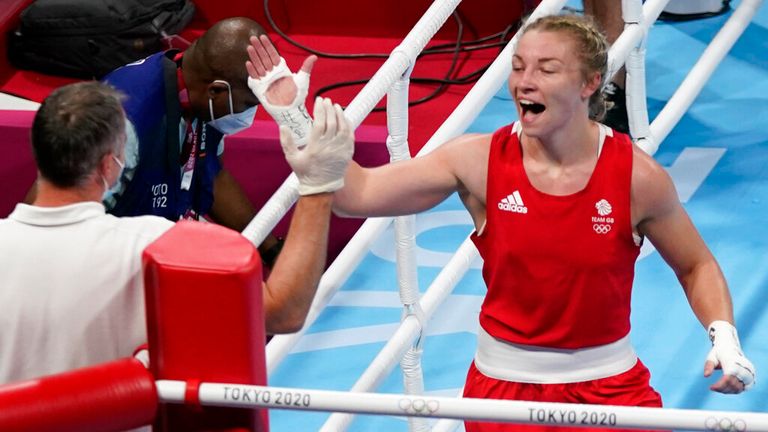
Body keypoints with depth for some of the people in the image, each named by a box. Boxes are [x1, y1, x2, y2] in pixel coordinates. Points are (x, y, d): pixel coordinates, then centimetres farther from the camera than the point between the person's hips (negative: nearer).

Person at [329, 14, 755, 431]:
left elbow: (696, 265, 3)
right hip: (503, 381, 0)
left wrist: (723, 334, -12)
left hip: (607, 383, 0)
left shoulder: (637, 175, -11)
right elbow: (358, 194, -13)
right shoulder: (479, 161, -11)